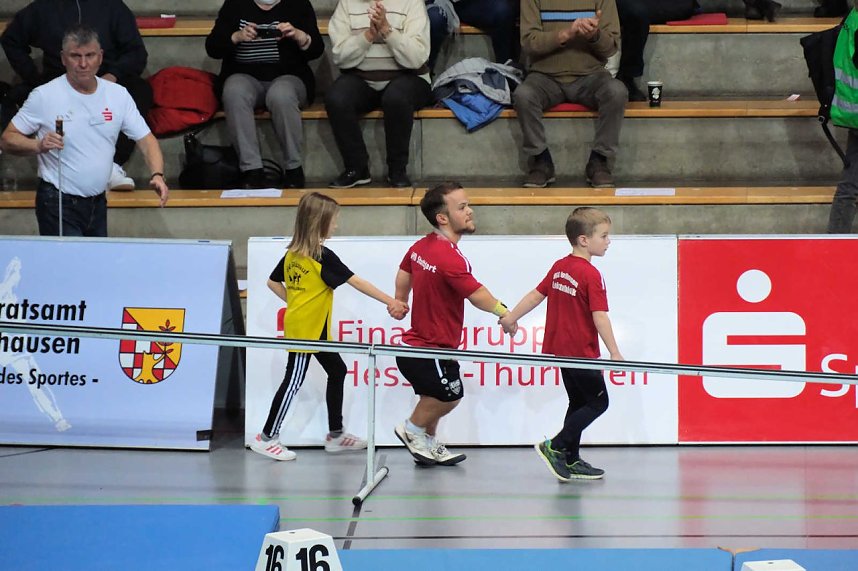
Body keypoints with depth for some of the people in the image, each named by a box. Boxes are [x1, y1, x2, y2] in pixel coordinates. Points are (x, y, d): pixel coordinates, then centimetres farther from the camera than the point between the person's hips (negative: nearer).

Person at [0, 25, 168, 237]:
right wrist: (39, 145, -24)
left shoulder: (118, 95, 3)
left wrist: (157, 175, -15)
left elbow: (146, 140, 4)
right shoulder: (44, 96, -8)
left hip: (98, 203, 5)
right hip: (59, 203, -5)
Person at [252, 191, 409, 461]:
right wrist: (391, 302, -18)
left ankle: (335, 434, 22)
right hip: (305, 330, -9)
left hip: (315, 329, 9)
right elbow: (357, 282, -19)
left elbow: (273, 282, 14)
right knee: (294, 381, -2)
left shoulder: (293, 254, 6)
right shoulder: (323, 257, -18)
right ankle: (267, 438, 4)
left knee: (337, 371, 15)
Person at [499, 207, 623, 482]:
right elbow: (600, 317, -22)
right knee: (598, 402, 0)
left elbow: (536, 294, 10)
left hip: (560, 350, 9)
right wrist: (614, 352, -20)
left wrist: (511, 317, 20)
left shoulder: (559, 267, 6)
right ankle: (555, 447, -6)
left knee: (579, 402, 17)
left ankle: (571, 461, 19)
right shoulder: (591, 275, -18)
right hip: (581, 351, -9)